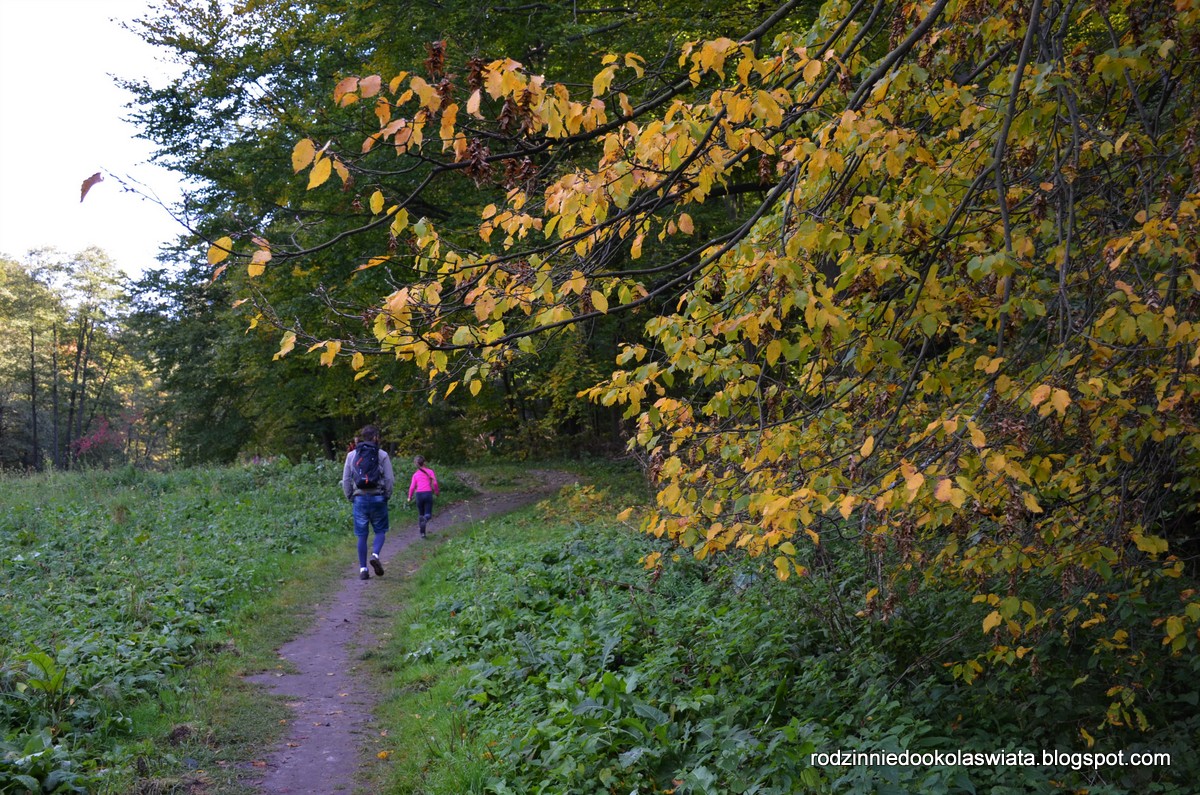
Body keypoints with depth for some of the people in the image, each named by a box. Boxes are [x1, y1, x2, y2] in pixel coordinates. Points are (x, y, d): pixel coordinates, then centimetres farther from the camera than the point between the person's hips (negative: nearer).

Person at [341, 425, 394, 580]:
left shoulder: (351, 455, 5)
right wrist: (386, 496, 9)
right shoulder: (382, 455, -2)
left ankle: (363, 569, 6)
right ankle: (375, 555, -14)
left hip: (360, 499, 2)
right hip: (377, 498, -2)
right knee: (380, 531, 12)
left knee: (362, 535, 7)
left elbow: (346, 480, 5)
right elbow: (390, 479, -4)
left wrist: (350, 497, 14)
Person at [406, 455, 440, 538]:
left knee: (420, 514, 15)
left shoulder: (415, 474, 9)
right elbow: (435, 482, -4)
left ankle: (422, 533, 9)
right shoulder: (429, 471, 5)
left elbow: (412, 487, 4)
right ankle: (425, 519, -37)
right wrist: (436, 491, 13)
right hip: (428, 493, -2)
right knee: (428, 514, 0)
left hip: (419, 494, 2)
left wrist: (409, 497, 15)